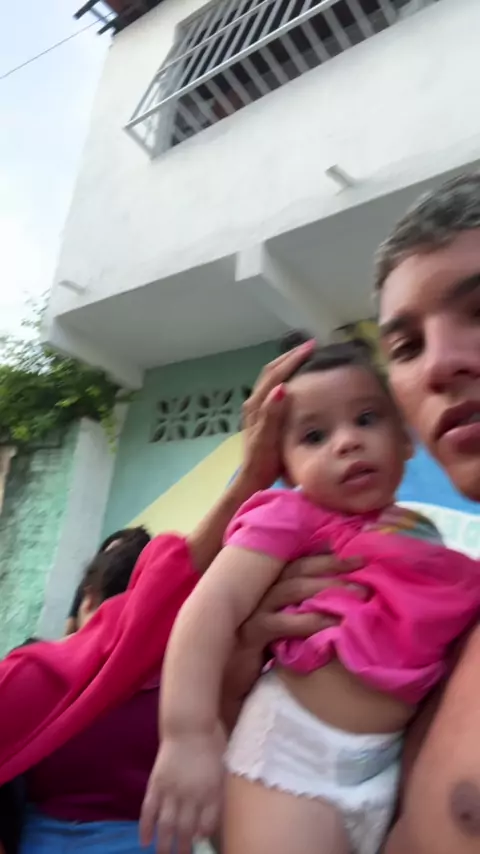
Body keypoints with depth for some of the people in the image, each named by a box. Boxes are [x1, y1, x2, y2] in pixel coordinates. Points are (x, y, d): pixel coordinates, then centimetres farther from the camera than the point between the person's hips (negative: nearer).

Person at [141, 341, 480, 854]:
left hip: (389, 762, 7)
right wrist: (189, 737, -29)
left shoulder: (419, 535, 7)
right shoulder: (292, 517, -13)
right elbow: (211, 605, -23)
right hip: (294, 750, -6)